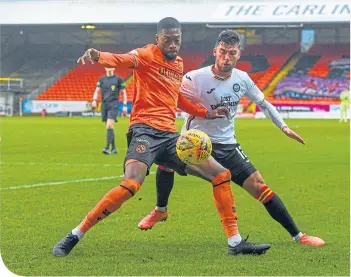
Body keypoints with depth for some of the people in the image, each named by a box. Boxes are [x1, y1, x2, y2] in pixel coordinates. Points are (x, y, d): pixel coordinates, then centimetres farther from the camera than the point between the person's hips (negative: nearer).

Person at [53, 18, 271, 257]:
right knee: (131, 184, -30)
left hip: (170, 136, 8)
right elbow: (123, 59, -27)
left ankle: (236, 242, 12)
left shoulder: (179, 64, 19)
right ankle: (74, 237, -21)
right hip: (145, 131, -8)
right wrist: (98, 57, -48)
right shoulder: (147, 55, -3)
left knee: (221, 175, 5)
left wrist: (206, 114, 36)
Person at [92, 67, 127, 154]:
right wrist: (94, 100, -11)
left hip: (113, 105, -5)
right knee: (109, 128, 9)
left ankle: (107, 148, -23)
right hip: (104, 104, 5)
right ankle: (113, 148, 17)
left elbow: (124, 93, 5)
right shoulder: (101, 79, 12)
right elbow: (97, 91, 8)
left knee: (109, 126, -18)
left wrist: (125, 106, -1)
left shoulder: (118, 79, 1)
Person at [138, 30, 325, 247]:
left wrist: (284, 127, 4)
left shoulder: (242, 79, -3)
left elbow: (263, 103, 12)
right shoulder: (195, 79, -18)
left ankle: (298, 235, 2)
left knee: (258, 185, -6)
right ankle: (161, 210, 6)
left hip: (227, 146, 2)